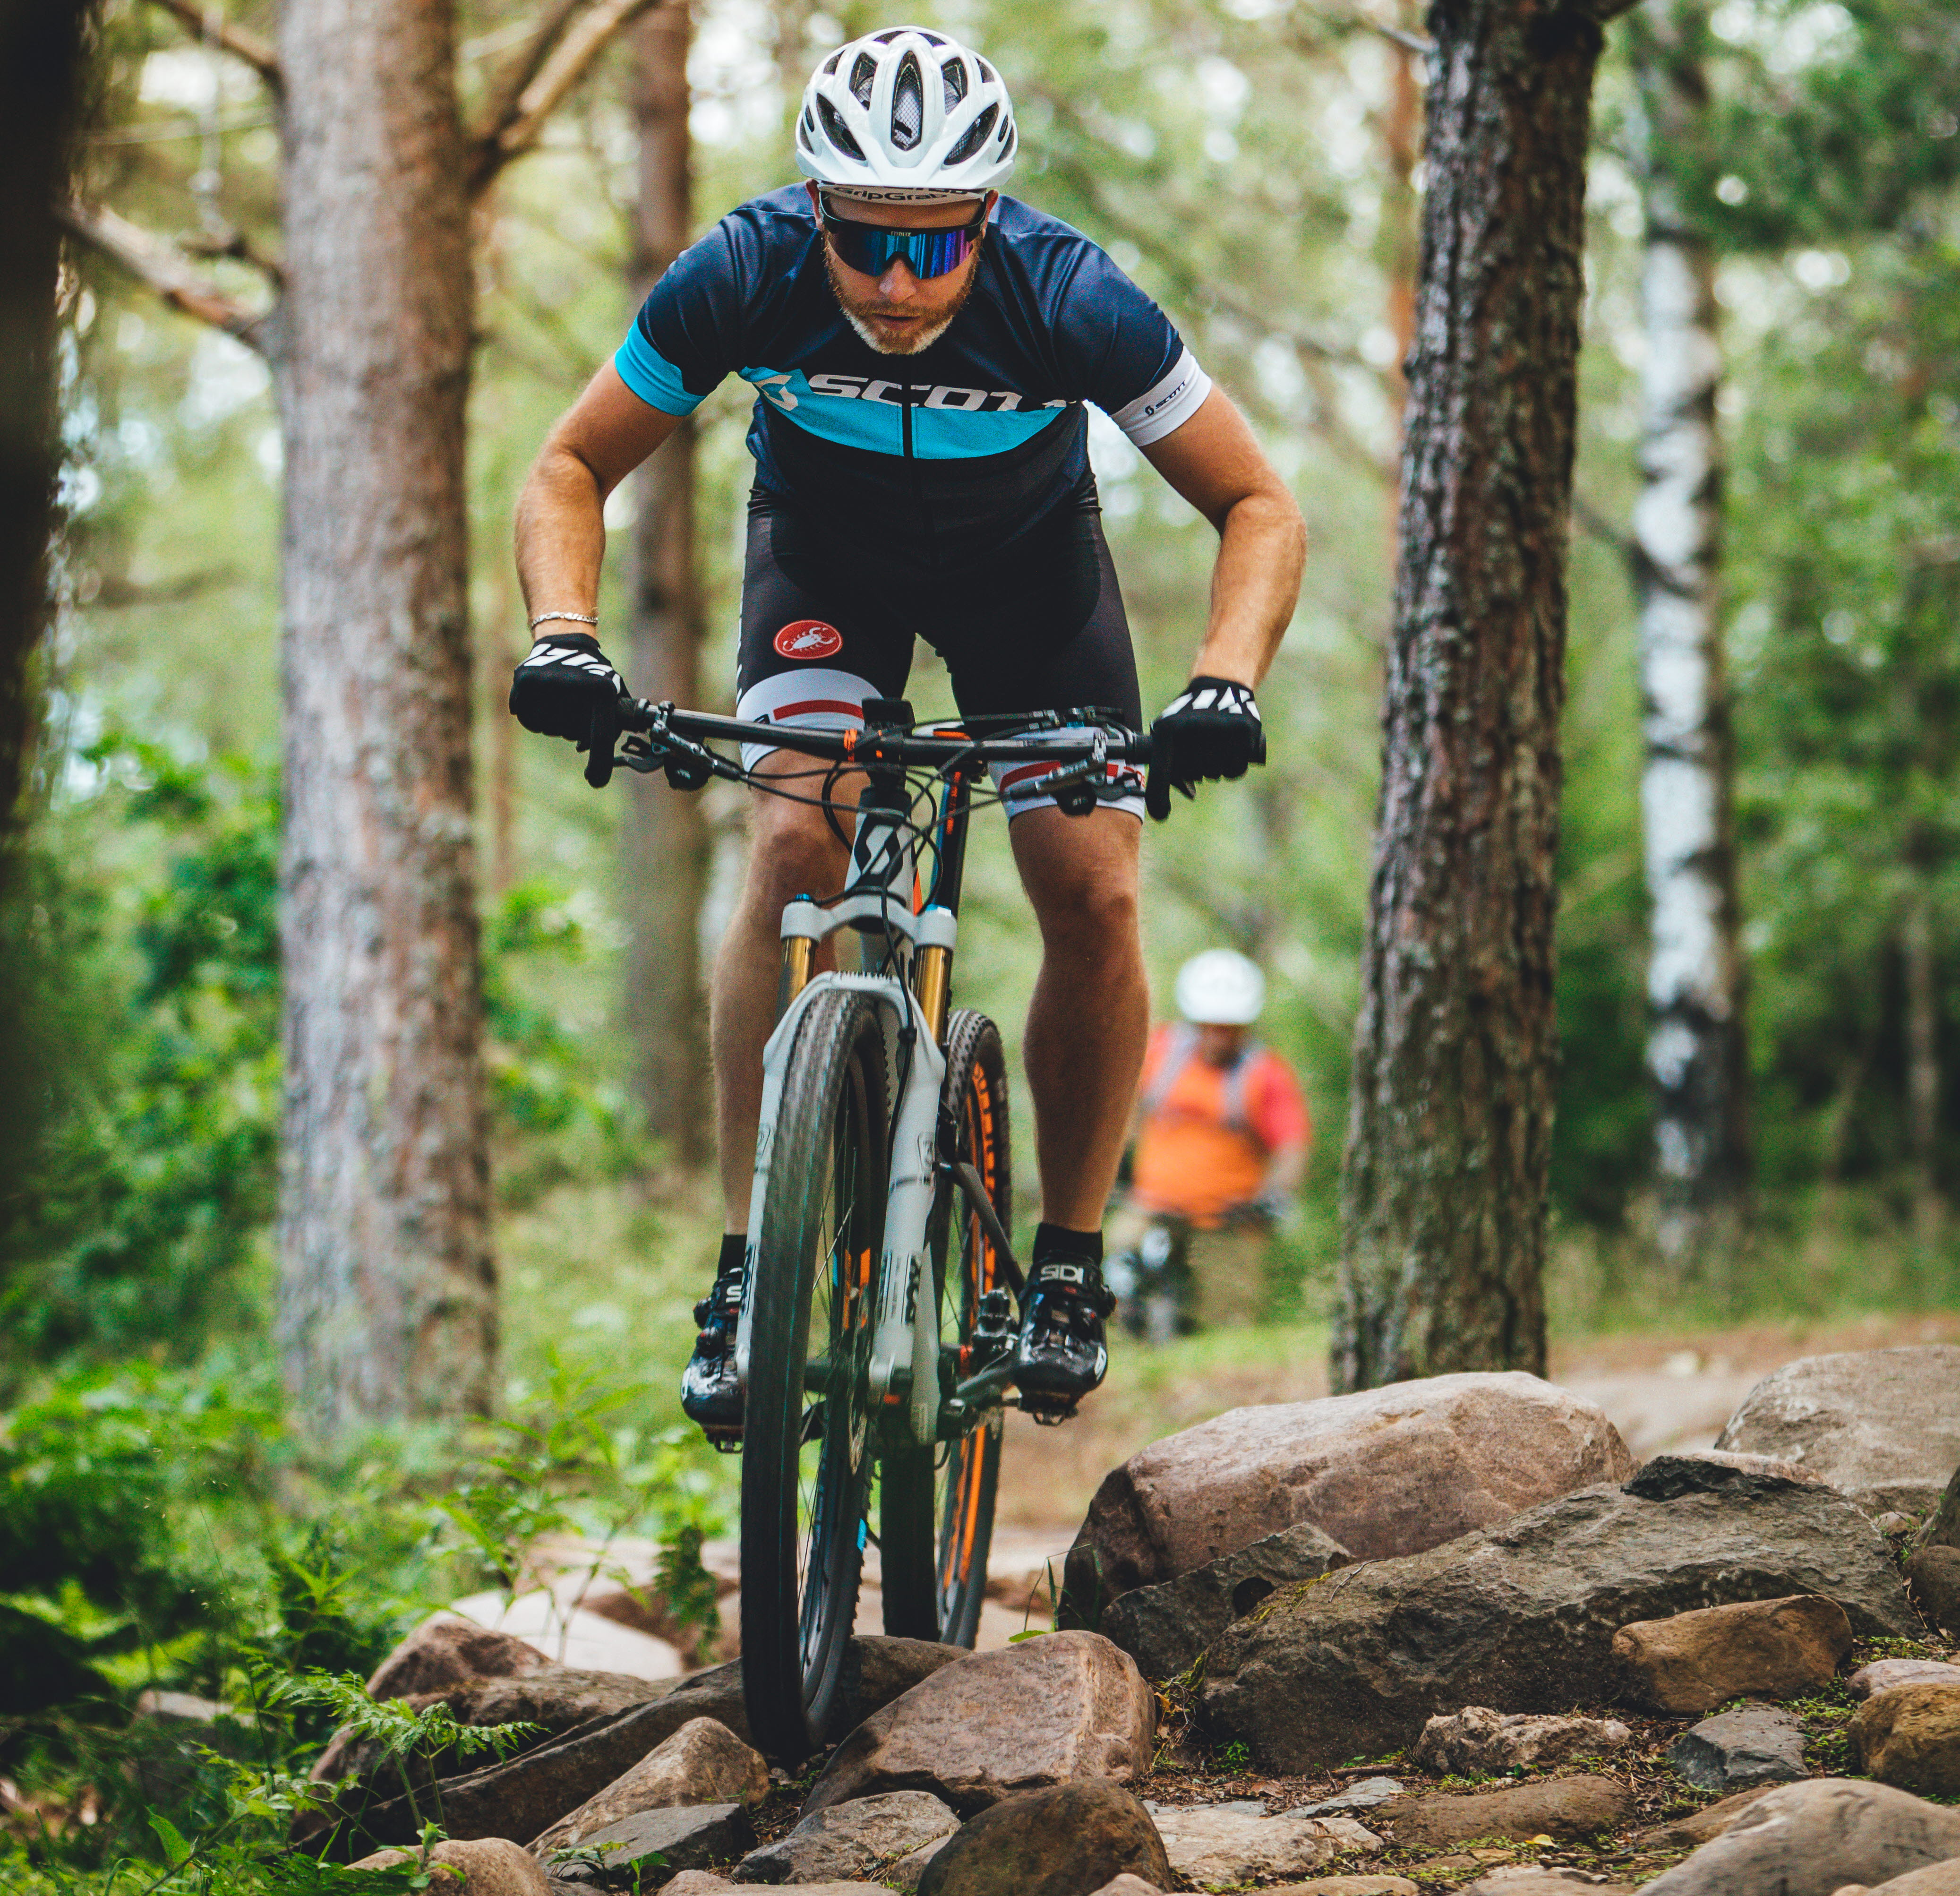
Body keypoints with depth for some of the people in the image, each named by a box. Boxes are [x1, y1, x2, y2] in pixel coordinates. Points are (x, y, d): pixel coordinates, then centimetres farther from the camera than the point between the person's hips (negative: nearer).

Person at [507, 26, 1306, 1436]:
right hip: (827, 553, 0)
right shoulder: (744, 278, -32)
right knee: (796, 849, -24)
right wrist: (564, 633, -37)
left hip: (1029, 566, 0)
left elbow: (1260, 505, -25)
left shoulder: (1071, 301, -35)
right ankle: (747, 1278, -17)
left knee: (1095, 894, -15)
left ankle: (1070, 1266, 6)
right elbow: (572, 470, -18)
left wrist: (1228, 680, -42)